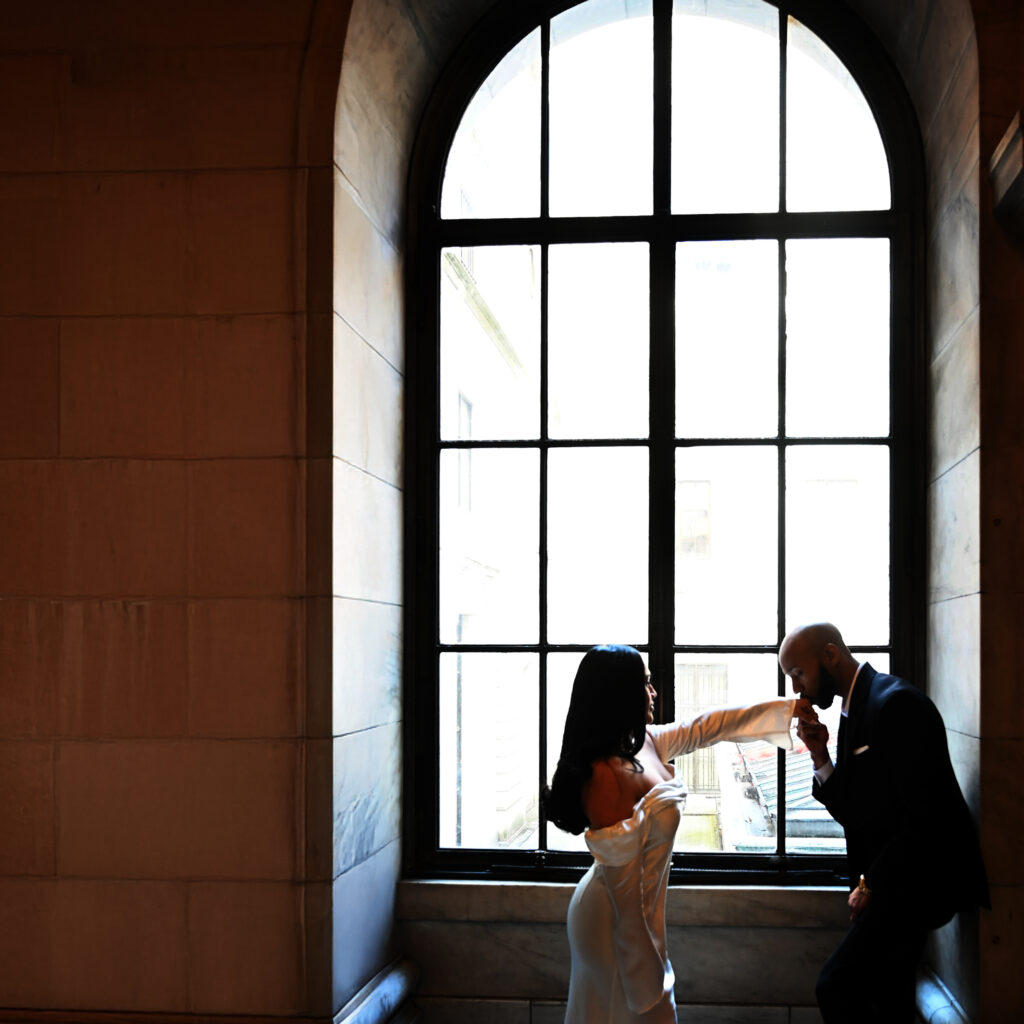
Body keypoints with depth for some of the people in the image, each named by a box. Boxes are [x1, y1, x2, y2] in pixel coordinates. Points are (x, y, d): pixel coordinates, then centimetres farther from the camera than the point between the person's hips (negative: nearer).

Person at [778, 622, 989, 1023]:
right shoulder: (853, 711, 14)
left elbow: (925, 814, -21)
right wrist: (820, 755, -1)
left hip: (915, 880, -10)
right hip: (886, 881, 10)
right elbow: (852, 815, 14)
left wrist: (871, 883, -13)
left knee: (836, 985, -17)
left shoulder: (897, 702, -16)